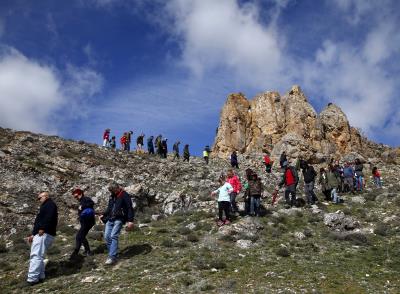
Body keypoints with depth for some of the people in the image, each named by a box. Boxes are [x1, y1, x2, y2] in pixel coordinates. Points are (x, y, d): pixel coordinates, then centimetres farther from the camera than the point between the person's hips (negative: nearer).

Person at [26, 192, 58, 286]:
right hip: (40, 234, 11)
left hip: (44, 234, -11)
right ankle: (40, 276, 16)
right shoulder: (45, 207, 30)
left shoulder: (50, 204, -1)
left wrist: (43, 228, -27)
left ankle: (32, 278, -18)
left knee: (36, 256, -15)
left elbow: (49, 217, -21)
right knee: (38, 256, 13)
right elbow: (38, 221, 30)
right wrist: (33, 234, 23)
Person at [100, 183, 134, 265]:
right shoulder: (111, 196, 16)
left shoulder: (125, 196, -6)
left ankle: (112, 257, -16)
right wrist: (103, 215, 12)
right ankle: (112, 254, 10)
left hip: (119, 219, -7)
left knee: (113, 236, -17)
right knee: (107, 236, -1)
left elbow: (130, 208, -9)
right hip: (110, 219, 7)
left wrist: (130, 221, -16)